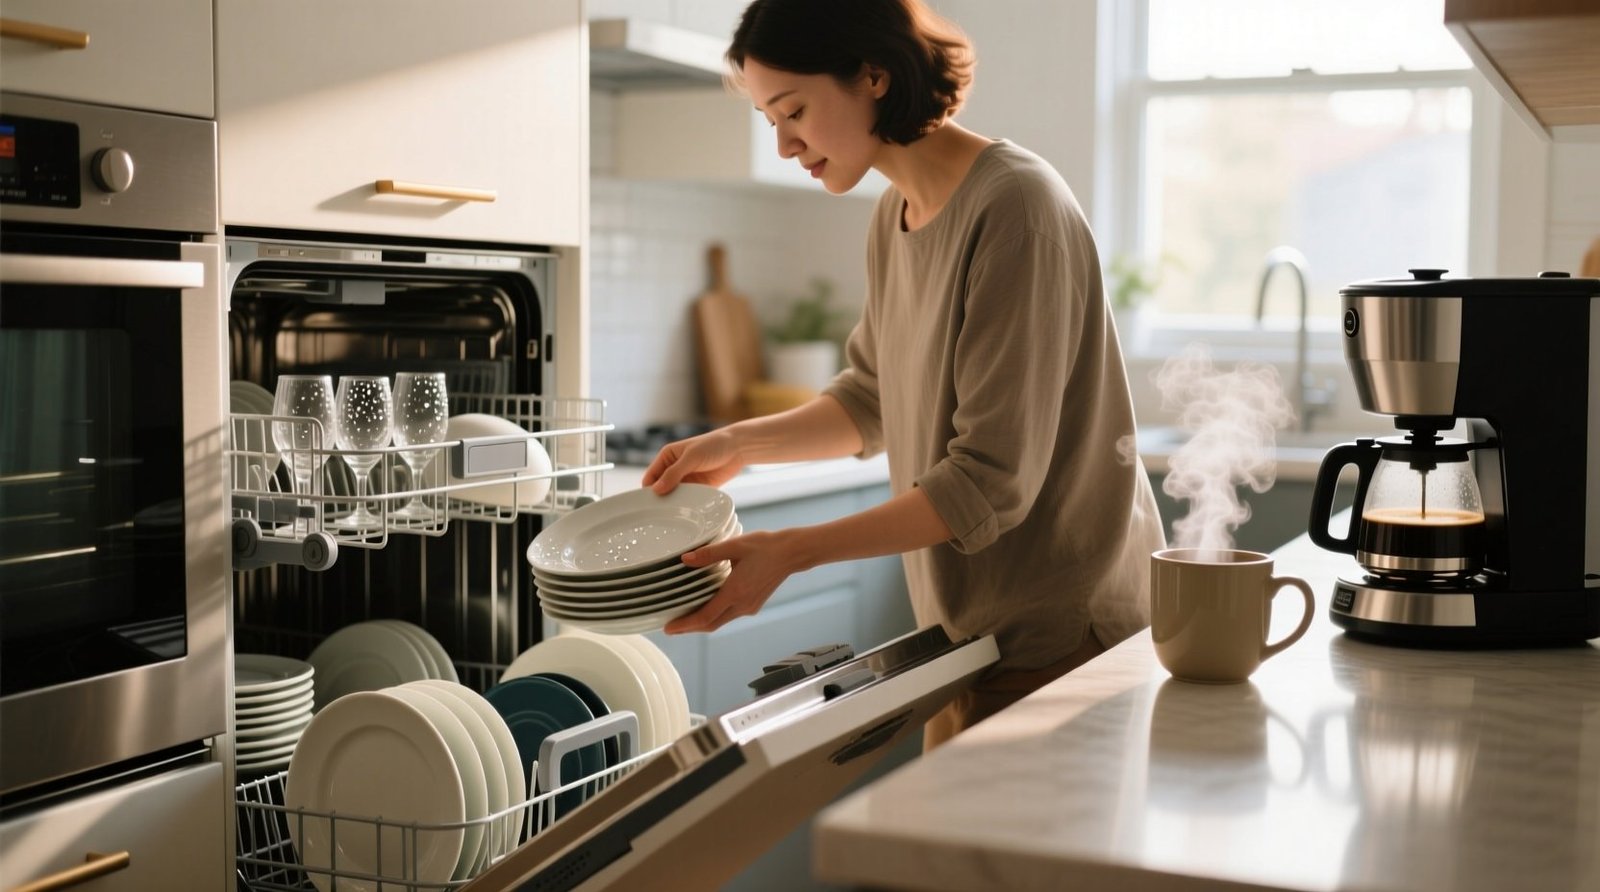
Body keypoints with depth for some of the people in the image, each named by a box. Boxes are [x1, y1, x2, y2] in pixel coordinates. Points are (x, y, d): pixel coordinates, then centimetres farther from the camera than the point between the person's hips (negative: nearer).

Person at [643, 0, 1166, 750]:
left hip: (1061, 638, -8)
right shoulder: (895, 216, 6)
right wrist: (739, 444, 6)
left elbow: (992, 480, -23)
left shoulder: (1013, 208, -20)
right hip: (969, 630, 8)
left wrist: (792, 551, -24)